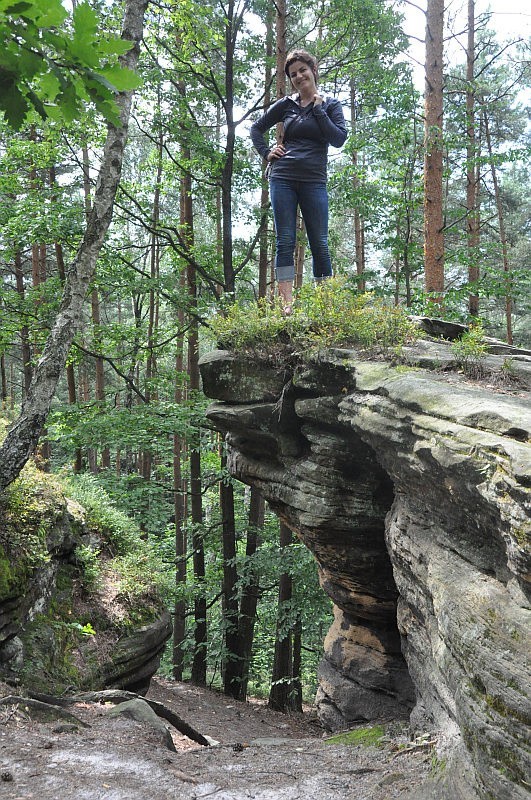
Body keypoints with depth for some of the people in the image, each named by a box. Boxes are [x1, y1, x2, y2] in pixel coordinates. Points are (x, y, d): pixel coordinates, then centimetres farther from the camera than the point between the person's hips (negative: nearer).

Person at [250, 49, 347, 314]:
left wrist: (318, 109, -5)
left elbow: (338, 139, -6)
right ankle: (287, 306, -7)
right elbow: (256, 128, 22)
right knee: (285, 242, -5)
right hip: (282, 179, 1)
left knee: (319, 243, -1)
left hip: (314, 182, -1)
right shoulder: (286, 104, 12)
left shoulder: (330, 104, 8)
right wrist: (266, 153, 7)